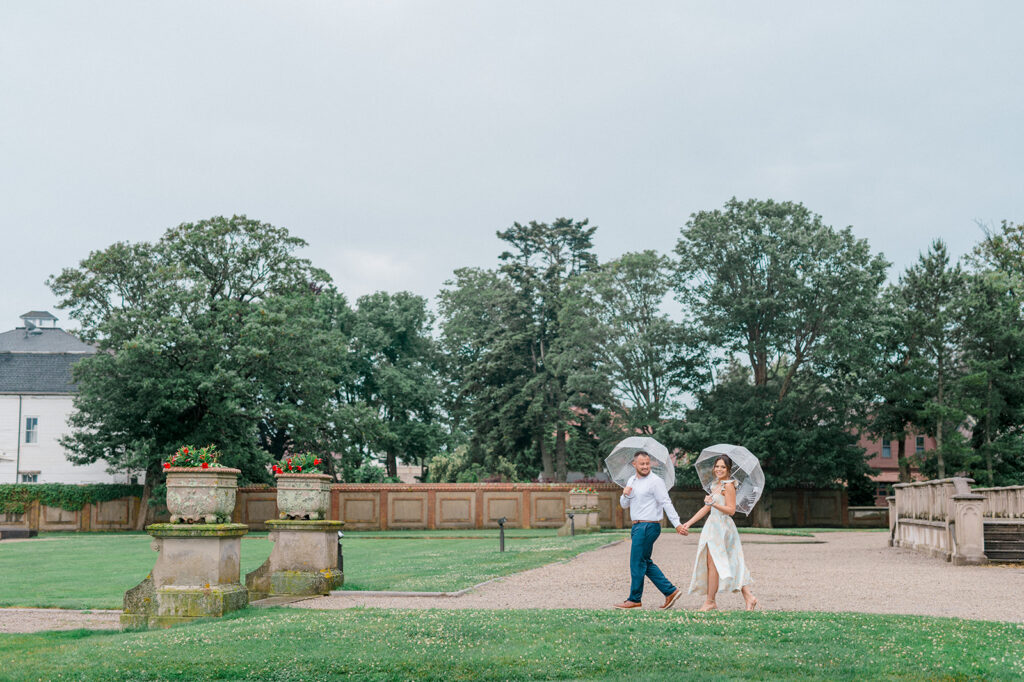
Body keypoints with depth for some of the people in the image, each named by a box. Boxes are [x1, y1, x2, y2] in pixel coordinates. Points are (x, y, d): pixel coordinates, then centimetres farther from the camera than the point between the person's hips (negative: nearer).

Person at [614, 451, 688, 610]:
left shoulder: (655, 481, -10)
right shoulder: (632, 481, 15)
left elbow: (666, 503, -14)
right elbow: (624, 505, 18)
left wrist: (677, 524, -21)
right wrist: (625, 495, -5)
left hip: (648, 526, -9)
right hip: (637, 526, 9)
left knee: (637, 563, -3)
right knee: (645, 562, 12)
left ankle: (634, 599, 7)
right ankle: (670, 591, 17)